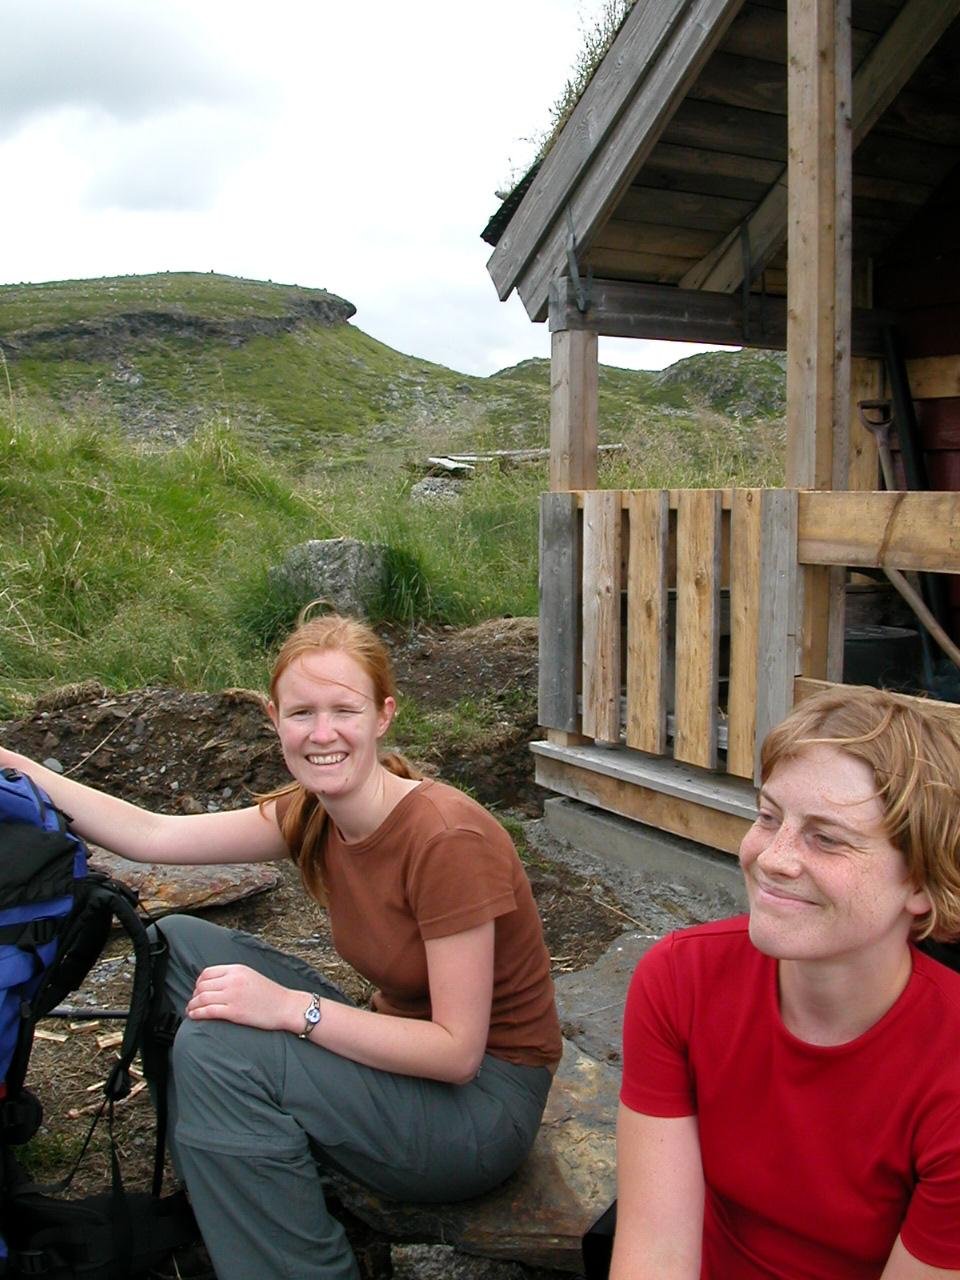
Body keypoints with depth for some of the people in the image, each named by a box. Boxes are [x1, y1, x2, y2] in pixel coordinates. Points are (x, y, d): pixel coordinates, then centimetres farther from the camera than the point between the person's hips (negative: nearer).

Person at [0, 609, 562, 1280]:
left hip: (484, 1101, -8)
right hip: (403, 1053, 8)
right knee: (180, 943, 0)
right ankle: (205, 1201, 11)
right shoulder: (314, 812, -3)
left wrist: (292, 1007, -30)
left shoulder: (446, 839, -26)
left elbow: (458, 1052, -25)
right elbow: (153, 835, -3)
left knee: (216, 1051, -25)